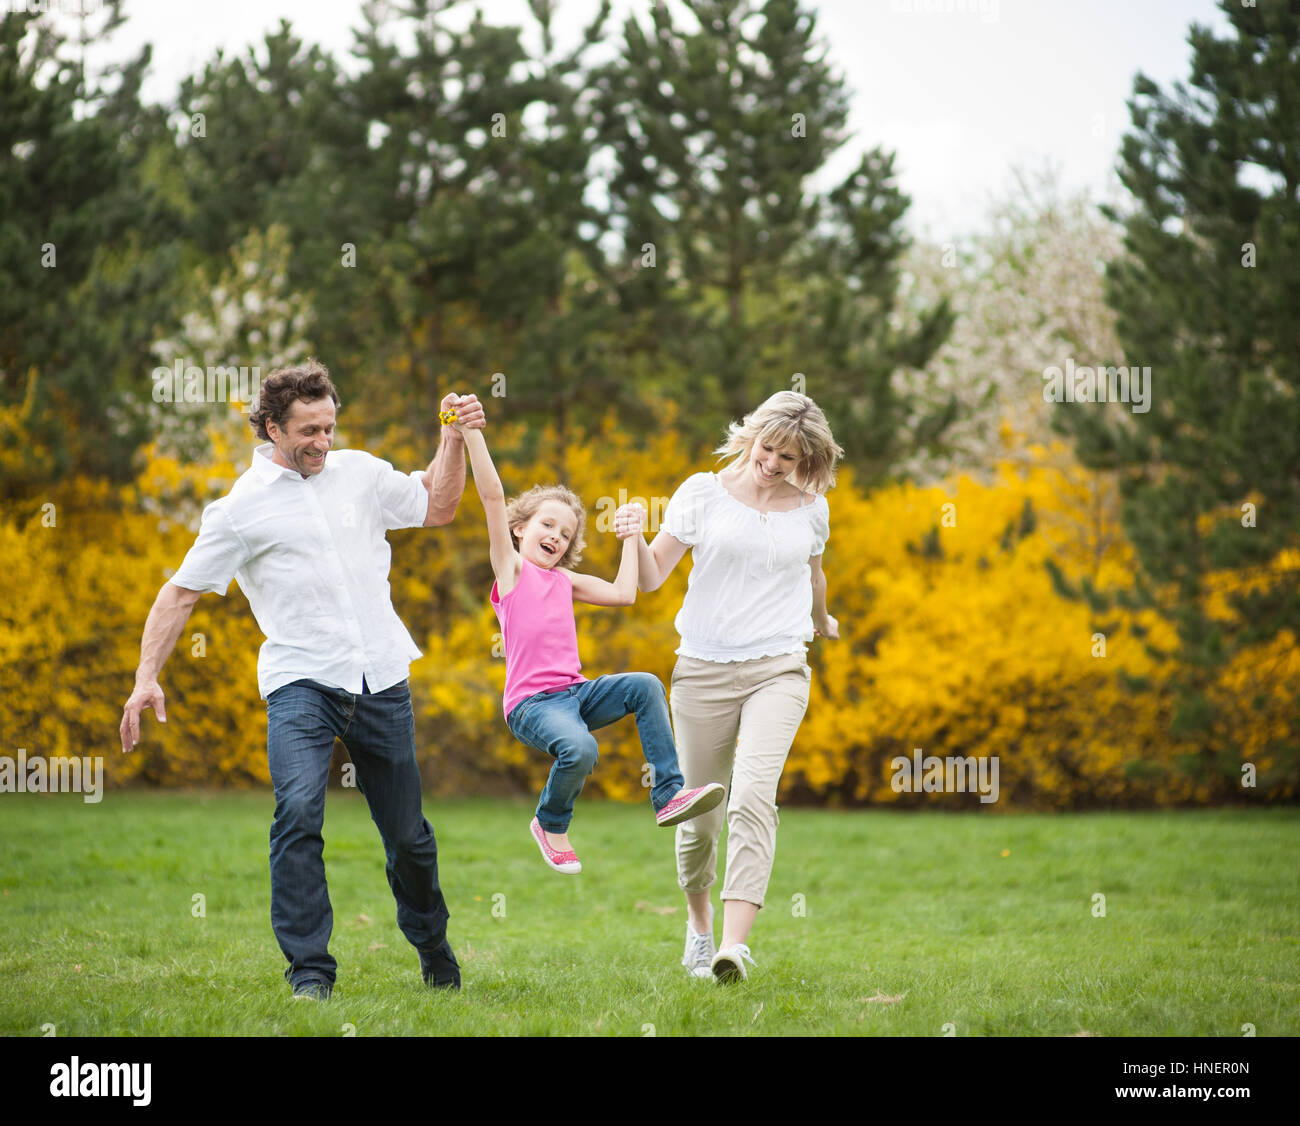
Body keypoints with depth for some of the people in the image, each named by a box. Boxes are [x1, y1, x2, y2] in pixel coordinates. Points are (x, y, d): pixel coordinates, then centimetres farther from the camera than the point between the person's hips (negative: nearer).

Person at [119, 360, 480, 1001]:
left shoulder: (360, 472, 11)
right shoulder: (239, 508, -1)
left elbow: (436, 508, 26)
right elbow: (181, 592, 1)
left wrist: (456, 440, 13)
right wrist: (146, 679, -6)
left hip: (381, 679, 4)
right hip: (301, 679, -3)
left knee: (407, 832, 10)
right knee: (298, 811, -25)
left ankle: (433, 946, 36)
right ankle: (310, 972, -19)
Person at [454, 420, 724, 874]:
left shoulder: (565, 580, 19)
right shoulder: (511, 567, 2)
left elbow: (623, 594, 17)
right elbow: (493, 496, -7)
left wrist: (630, 537, 21)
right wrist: (472, 432, -14)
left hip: (575, 692, 6)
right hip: (531, 701, -6)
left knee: (645, 686, -17)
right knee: (579, 749, -33)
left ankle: (669, 795, -15)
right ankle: (550, 824, -1)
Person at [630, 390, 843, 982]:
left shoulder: (811, 509, 7)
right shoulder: (704, 493, 0)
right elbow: (652, 577, -2)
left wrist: (822, 622, 46)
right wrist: (633, 538, -22)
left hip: (778, 669, 0)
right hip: (704, 667, 0)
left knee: (753, 795, -22)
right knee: (700, 815, 7)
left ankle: (734, 944, -31)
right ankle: (699, 918, 37)